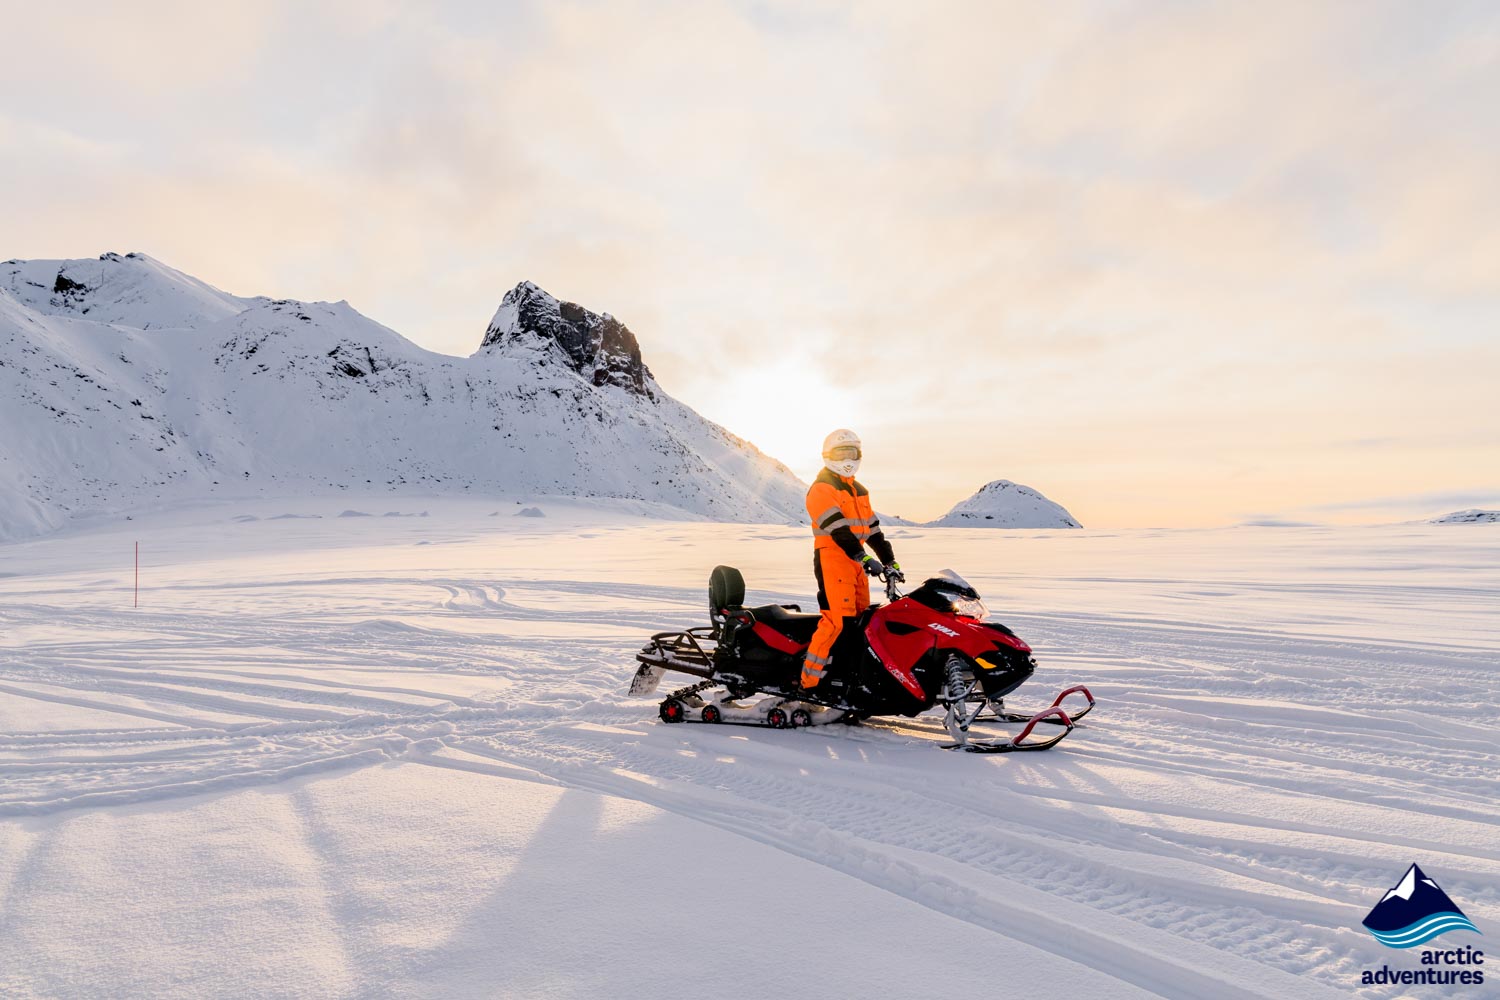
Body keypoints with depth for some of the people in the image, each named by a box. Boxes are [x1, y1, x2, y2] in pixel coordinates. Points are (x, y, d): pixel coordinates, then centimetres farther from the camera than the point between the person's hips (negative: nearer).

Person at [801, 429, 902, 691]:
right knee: (835, 621, -16)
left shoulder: (859, 491, 21)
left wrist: (889, 561, 10)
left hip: (856, 562, 9)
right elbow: (837, 530, -19)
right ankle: (809, 680, -11)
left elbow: (873, 529, 19)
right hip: (832, 559, -9)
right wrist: (865, 559, -27)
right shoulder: (821, 489, -7)